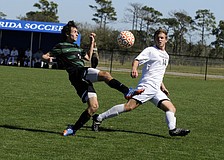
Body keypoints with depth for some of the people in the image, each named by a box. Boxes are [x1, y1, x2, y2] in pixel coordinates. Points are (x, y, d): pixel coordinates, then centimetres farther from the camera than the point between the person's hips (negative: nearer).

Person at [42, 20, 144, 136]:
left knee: (93, 106, -2)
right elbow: (45, 56, 9)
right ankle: (127, 91, -42)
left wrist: (92, 42, 33)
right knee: (105, 75, -29)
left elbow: (88, 57, 41)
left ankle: (73, 129, 2)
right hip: (77, 73, -8)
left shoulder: (76, 47, 32)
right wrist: (48, 58, -15)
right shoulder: (61, 47, 9)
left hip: (83, 79, 8)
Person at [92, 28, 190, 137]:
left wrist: (162, 87, 30)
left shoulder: (166, 56, 25)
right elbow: (137, 60, -11)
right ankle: (99, 118, -15)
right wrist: (134, 69, -32)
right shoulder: (150, 50, 2)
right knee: (129, 106, -19)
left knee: (171, 108, -5)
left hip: (156, 90, 8)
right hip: (146, 86, -8)